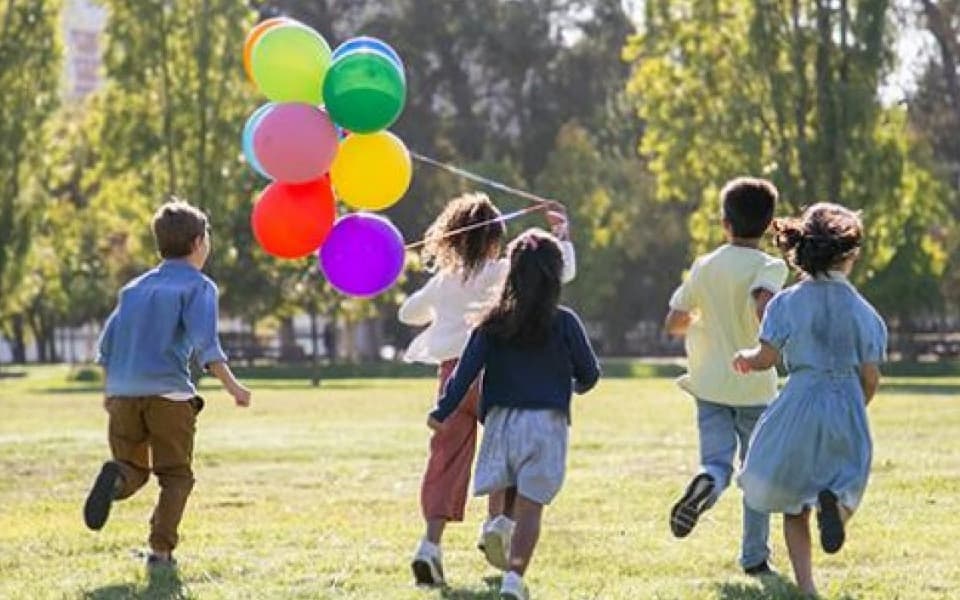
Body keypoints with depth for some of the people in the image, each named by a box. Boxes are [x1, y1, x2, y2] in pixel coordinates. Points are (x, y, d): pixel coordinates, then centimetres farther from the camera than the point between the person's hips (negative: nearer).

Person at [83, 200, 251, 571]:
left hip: (123, 391, 4)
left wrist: (110, 391, 29)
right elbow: (204, 341, -13)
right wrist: (231, 385, -16)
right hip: (169, 393, -4)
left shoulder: (135, 288, 20)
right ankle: (161, 550, -5)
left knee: (134, 471, 12)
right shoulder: (198, 286, 2)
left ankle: (116, 477, -23)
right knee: (175, 476, 8)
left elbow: (107, 345, 18)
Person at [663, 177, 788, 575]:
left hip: (710, 384, 2)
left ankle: (705, 483, -40)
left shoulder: (704, 267, 5)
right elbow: (763, 304, -28)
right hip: (755, 386, -2)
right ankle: (754, 557, 14)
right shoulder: (770, 267, -7)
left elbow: (673, 324, 9)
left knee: (717, 462, -3)